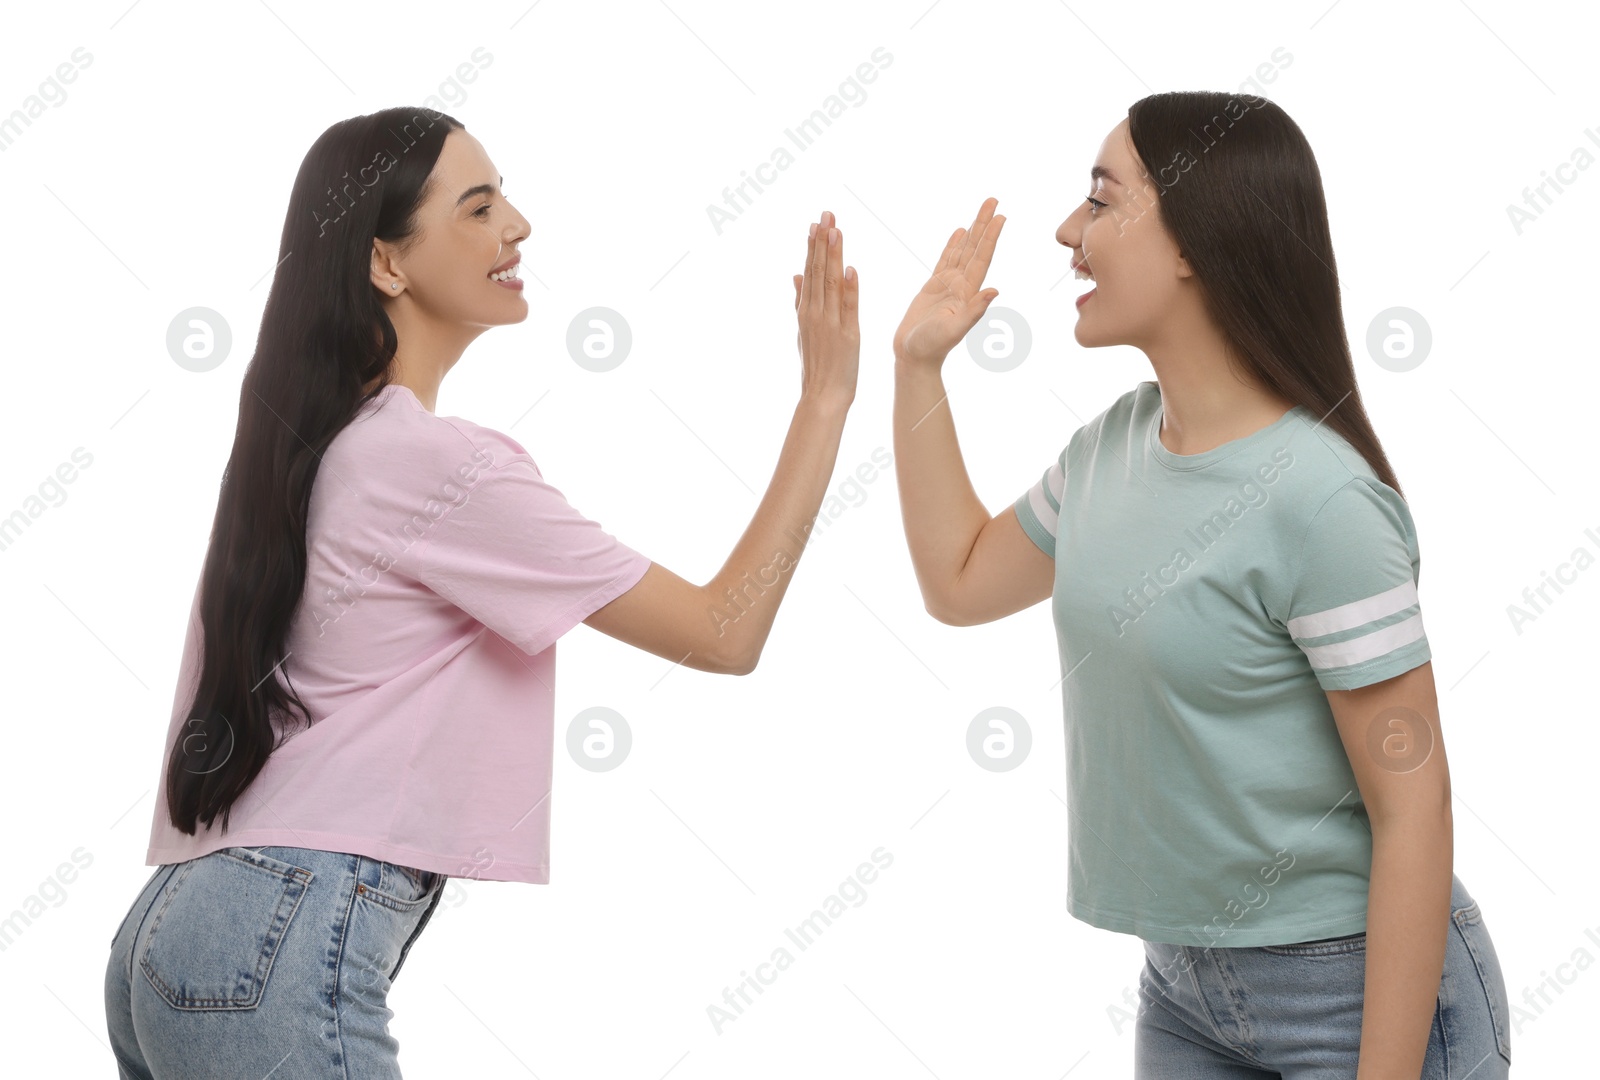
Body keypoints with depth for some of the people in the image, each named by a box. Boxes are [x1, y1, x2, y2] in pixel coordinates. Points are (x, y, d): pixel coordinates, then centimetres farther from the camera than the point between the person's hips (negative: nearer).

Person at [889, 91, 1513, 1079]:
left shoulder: (1319, 499, -22)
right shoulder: (1114, 445, 1)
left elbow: (1412, 808, -20)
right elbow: (961, 585, 18)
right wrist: (919, 363, 12)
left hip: (1350, 992, -7)